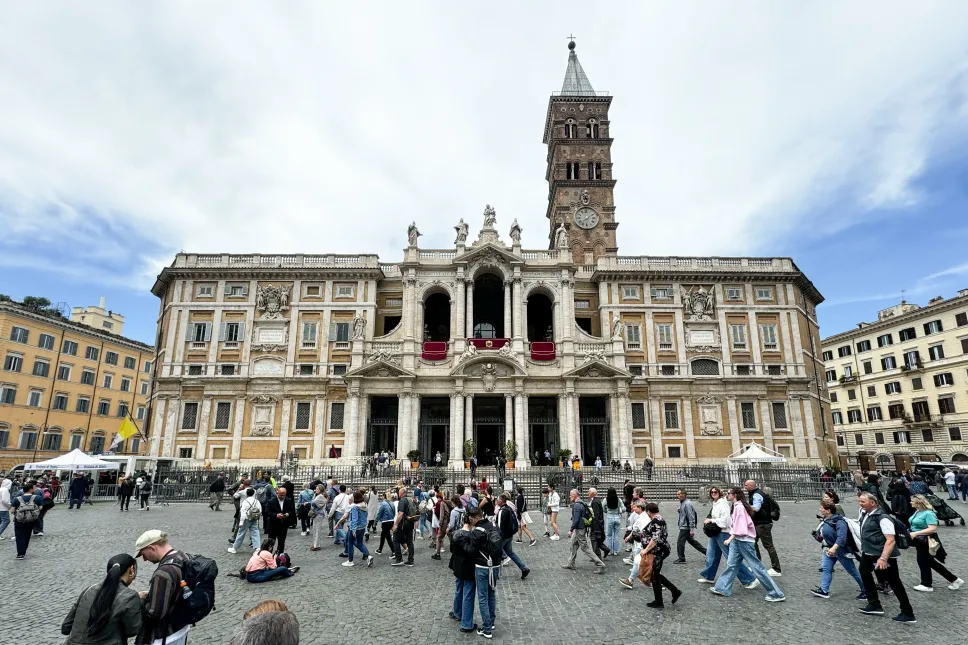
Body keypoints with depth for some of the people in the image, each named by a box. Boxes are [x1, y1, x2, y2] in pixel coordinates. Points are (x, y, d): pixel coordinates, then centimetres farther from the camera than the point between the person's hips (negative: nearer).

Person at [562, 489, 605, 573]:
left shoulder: (577, 505, -22)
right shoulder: (581, 503, 10)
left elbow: (576, 519, -26)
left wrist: (571, 530, -19)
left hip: (579, 529, -10)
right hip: (578, 529, 10)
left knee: (585, 548, -4)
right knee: (574, 545, 18)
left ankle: (600, 565, -2)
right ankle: (570, 564, 28)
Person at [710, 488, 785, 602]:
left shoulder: (739, 507, -20)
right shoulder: (737, 506, 8)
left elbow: (740, 528, -22)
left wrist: (730, 539, -18)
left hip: (744, 541, -9)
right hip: (737, 540, 9)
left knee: (756, 567, -1)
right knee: (731, 565, 12)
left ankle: (776, 594, 9)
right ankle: (722, 588, 18)